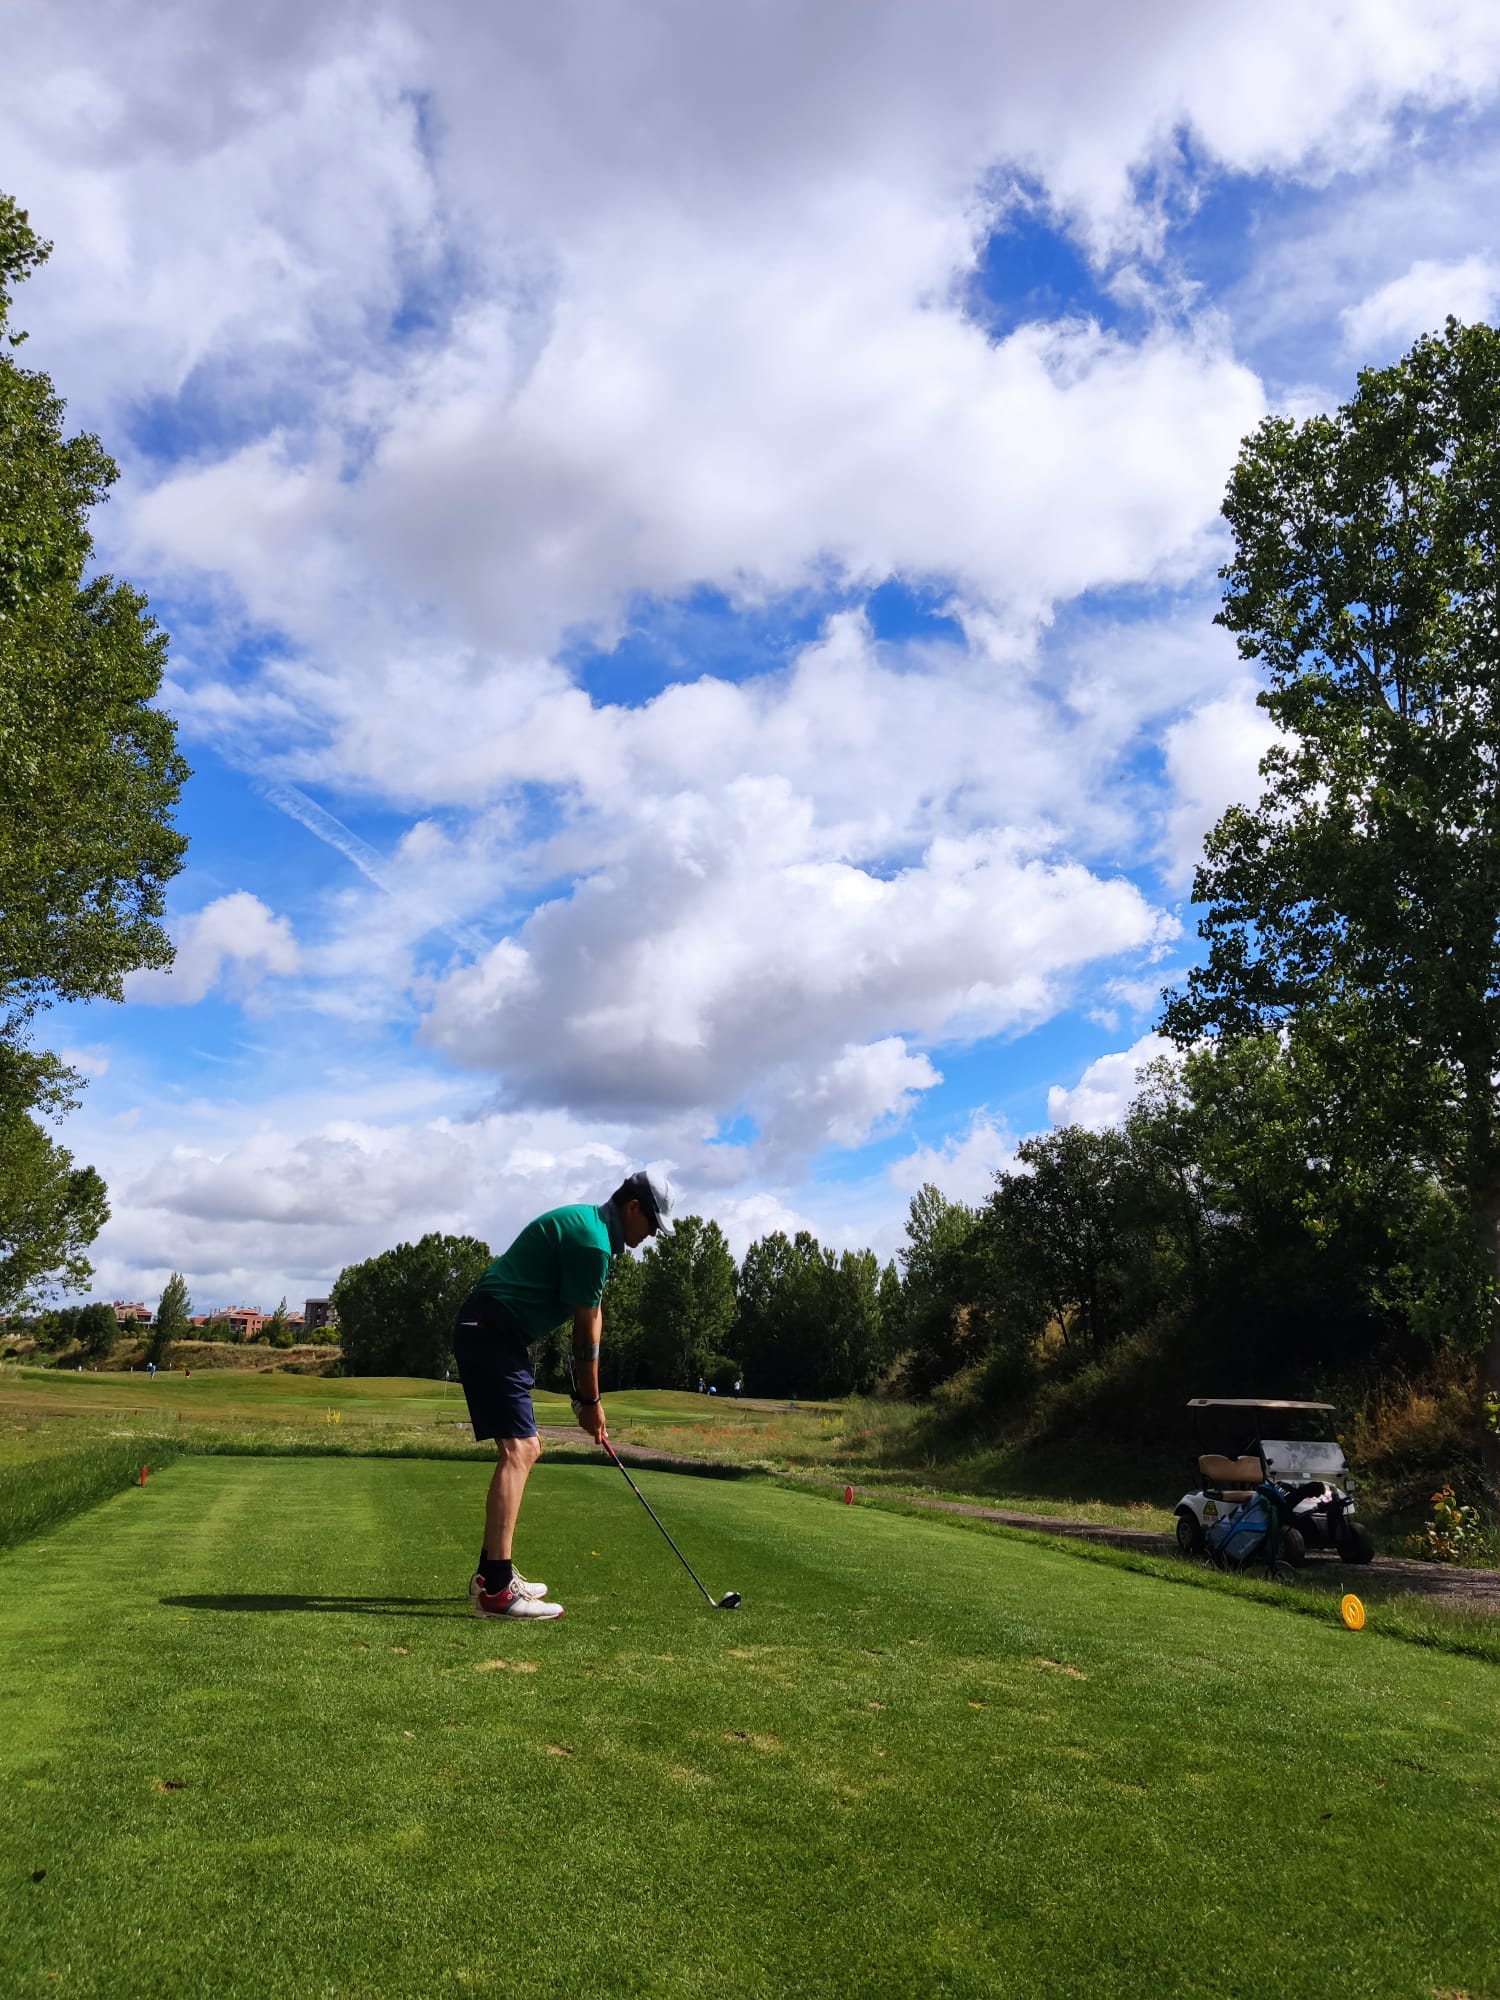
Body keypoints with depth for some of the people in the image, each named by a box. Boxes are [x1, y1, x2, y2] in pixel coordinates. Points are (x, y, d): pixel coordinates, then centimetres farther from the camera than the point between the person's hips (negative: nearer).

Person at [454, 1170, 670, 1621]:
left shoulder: (585, 1225, 15)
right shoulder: (592, 1241, -17)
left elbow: (589, 1319, 15)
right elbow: (586, 1331, -10)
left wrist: (584, 1395, 13)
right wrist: (591, 1402, 2)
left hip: (490, 1332, 11)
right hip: (492, 1334, -11)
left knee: (526, 1449, 13)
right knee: (517, 1451, -15)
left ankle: (493, 1571, 18)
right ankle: (495, 1589, -18)